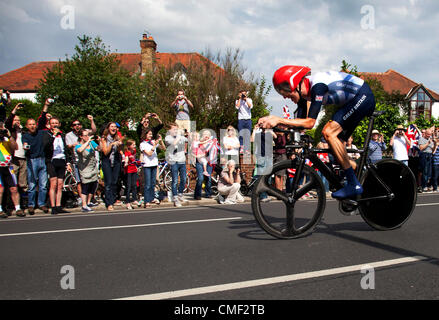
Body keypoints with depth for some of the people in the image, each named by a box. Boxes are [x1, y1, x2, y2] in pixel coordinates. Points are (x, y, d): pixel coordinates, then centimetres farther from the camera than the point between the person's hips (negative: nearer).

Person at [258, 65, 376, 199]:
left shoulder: (317, 85, -28)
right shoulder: (304, 91, 0)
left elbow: (310, 122, -31)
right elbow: (301, 122, 1)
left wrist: (279, 120, -31)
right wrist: (273, 121, -11)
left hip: (363, 97, -10)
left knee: (328, 132, -21)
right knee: (335, 144, 5)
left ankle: (354, 185, -19)